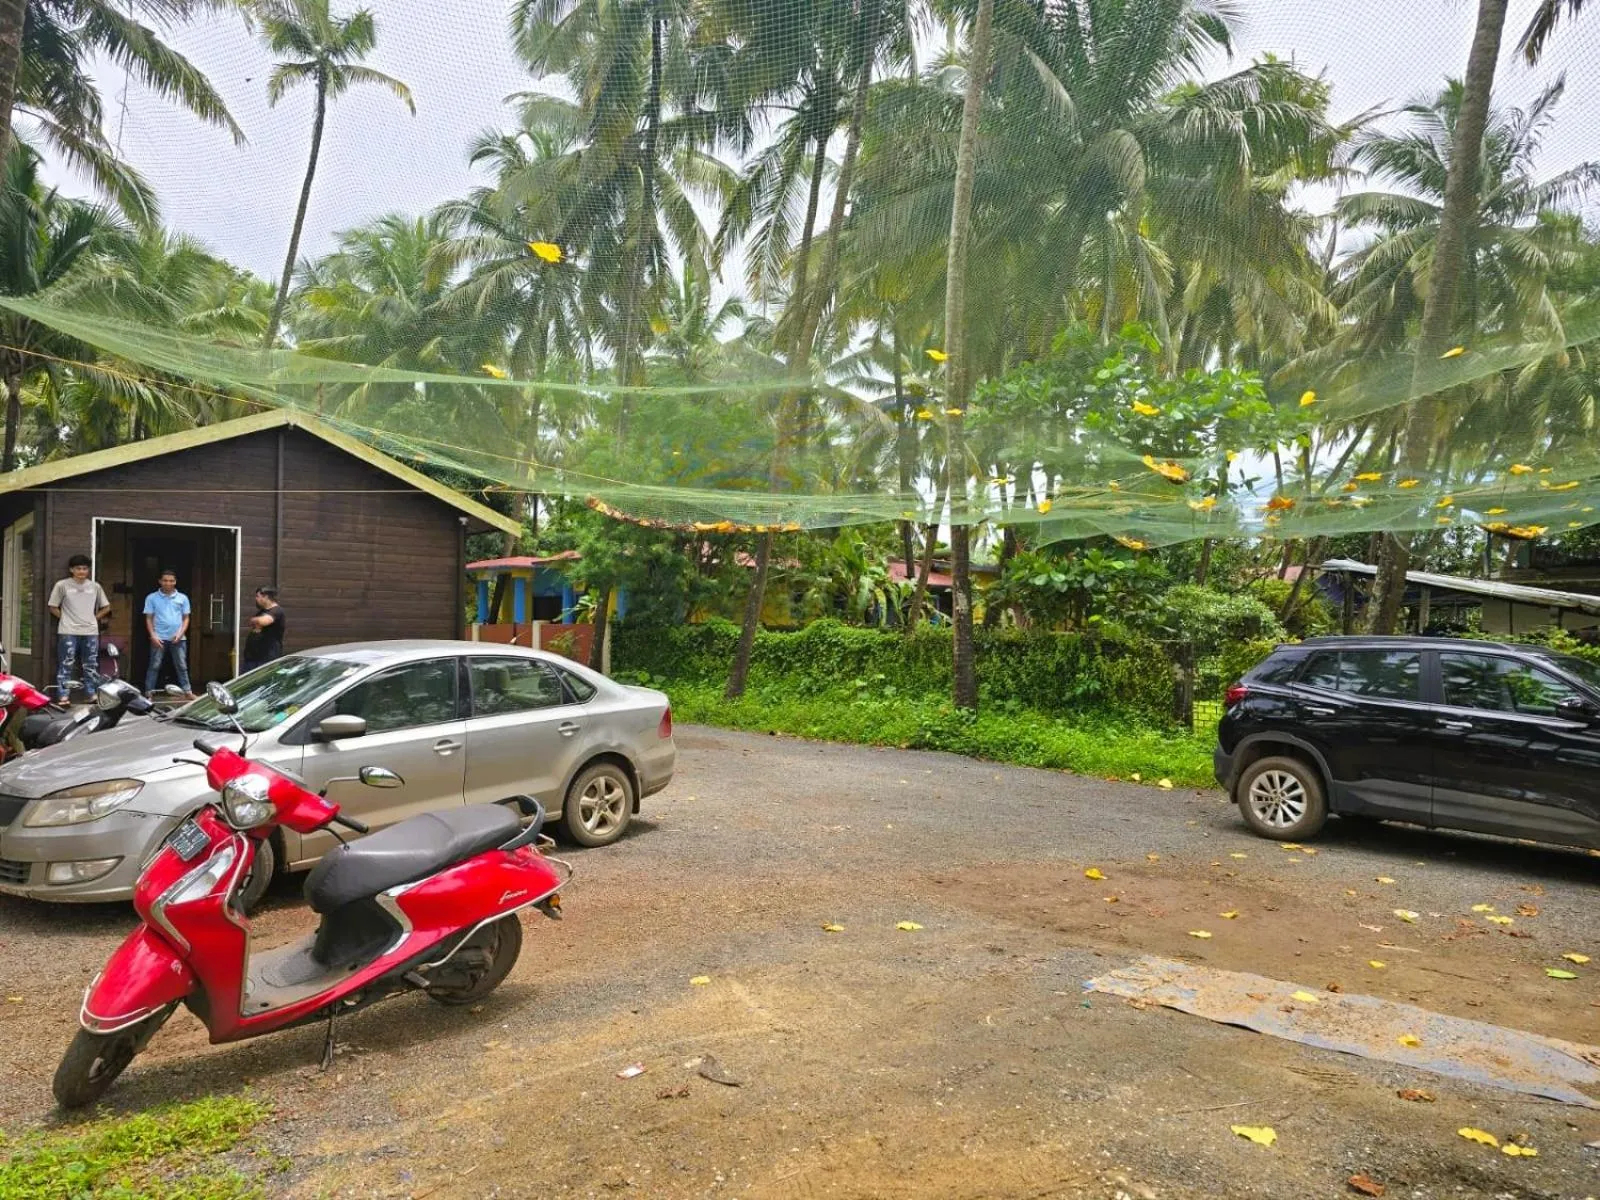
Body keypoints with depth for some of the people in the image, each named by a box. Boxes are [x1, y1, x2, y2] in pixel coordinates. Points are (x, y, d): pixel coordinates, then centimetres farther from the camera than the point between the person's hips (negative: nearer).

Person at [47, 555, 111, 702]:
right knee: (66, 665, -3)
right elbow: (53, 607, 4)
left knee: (91, 665, 7)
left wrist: (93, 618, 7)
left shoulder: (95, 586, 7)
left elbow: (106, 607, 15)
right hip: (68, 632, -3)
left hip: (90, 632, 3)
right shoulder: (62, 585, -2)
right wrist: (66, 618, -1)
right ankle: (63, 696, 1)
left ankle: (91, 694, 14)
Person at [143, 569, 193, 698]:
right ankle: (148, 692, 6)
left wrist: (181, 633, -5)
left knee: (182, 666, 5)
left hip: (178, 638, 2)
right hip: (159, 638, -1)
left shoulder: (182, 598, 8)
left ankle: (188, 691, 8)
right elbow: (149, 619, 3)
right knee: (154, 666, 2)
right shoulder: (152, 598, 3)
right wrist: (153, 636, -8)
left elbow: (186, 618, 10)